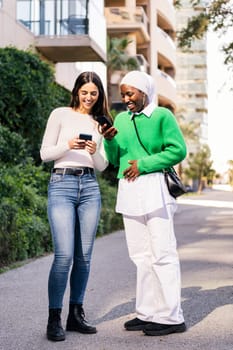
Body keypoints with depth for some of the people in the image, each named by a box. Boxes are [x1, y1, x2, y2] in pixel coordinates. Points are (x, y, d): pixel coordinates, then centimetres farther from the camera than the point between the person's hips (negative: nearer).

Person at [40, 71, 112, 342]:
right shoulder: (60, 114, 5)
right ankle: (54, 319, -3)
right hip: (62, 184, -4)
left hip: (90, 187, 4)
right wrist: (68, 146, -17)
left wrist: (95, 152, -9)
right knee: (64, 255, -13)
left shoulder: (99, 124, 16)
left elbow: (102, 166, 13)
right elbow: (45, 153, 1)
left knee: (84, 256, 4)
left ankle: (76, 315, 16)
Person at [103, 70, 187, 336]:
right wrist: (109, 141, -3)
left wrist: (143, 164, -12)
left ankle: (171, 317, 1)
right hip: (128, 191, 7)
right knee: (141, 255, 11)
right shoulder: (121, 119, 16)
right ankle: (147, 313, 19)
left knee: (162, 252, -5)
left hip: (153, 188, -7)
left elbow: (178, 150, -9)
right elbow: (114, 160, 17)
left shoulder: (162, 115, -1)